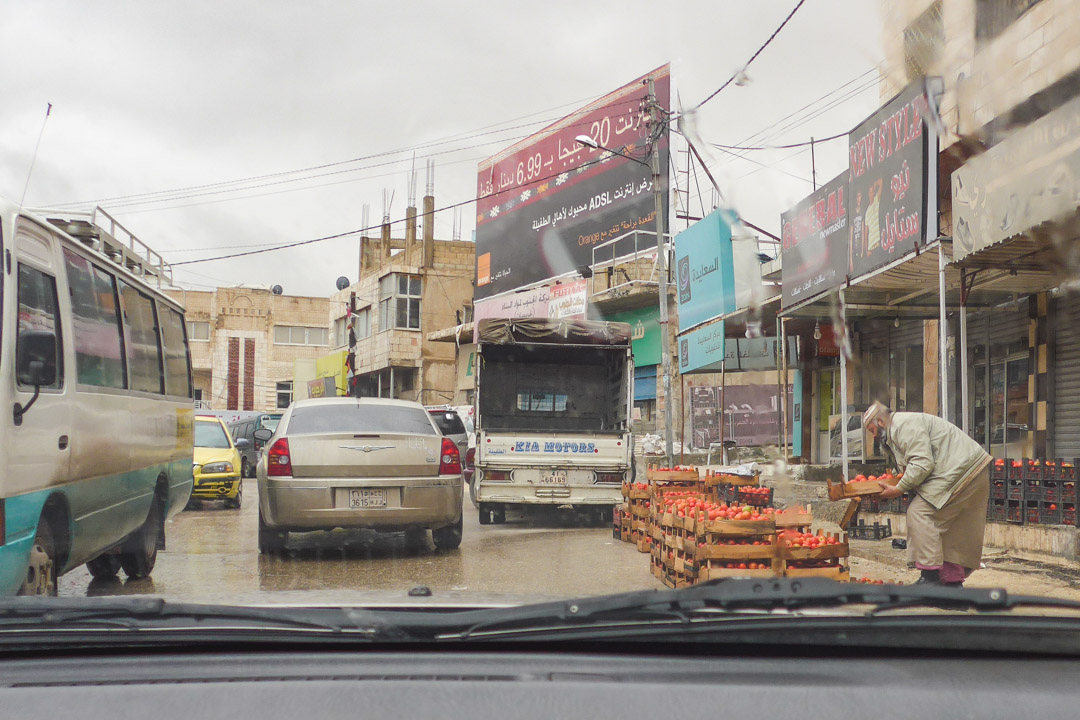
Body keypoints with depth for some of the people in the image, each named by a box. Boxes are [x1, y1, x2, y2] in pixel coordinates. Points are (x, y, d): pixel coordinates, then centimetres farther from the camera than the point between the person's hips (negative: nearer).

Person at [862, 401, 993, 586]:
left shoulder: (904, 424, -10)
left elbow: (923, 463, -20)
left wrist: (899, 489, -13)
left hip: (962, 472, -11)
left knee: (920, 513, -14)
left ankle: (930, 575, -15)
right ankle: (953, 580, 18)